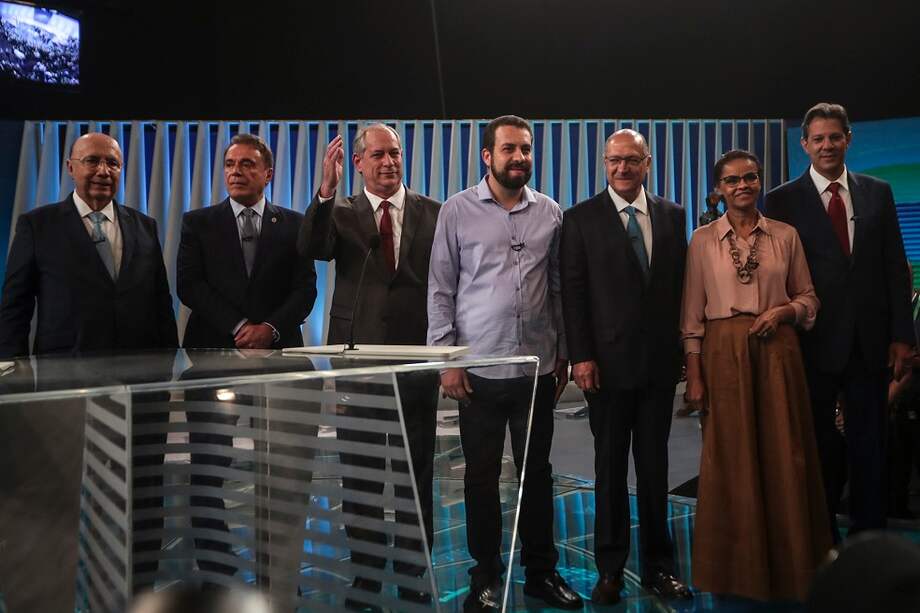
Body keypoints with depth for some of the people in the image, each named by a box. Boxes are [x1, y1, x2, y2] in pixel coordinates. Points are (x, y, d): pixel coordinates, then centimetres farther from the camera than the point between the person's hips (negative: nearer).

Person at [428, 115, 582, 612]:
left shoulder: (549, 213, 6)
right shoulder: (458, 210, -1)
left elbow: (559, 288, 10)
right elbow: (440, 289, -1)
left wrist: (562, 354, 9)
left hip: (537, 368, 2)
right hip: (478, 369, -2)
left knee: (537, 471, 11)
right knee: (481, 476, 8)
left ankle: (541, 571, 26)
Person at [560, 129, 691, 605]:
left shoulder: (672, 215, 8)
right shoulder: (581, 218, -1)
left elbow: (681, 284, 8)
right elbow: (573, 293, -5)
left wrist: (684, 348, 4)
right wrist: (581, 356, -10)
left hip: (660, 361, 3)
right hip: (608, 363, -2)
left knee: (655, 465, 11)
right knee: (610, 467, 8)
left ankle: (658, 565, 24)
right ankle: (610, 569, 20)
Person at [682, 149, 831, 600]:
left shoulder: (785, 235, 6)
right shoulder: (703, 240, 2)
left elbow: (808, 297, 11)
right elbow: (692, 314, 1)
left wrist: (782, 311, -10)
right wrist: (694, 375, -3)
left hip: (776, 350, 1)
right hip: (724, 352, -1)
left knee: (784, 456, 5)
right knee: (731, 459, 4)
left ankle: (789, 565, 23)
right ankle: (739, 568, 20)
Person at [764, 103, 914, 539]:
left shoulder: (878, 193, 8)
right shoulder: (783, 200, -1)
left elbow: (895, 267, 7)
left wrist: (901, 335, 1)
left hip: (870, 340, 2)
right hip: (815, 341, -2)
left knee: (869, 444, 9)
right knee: (818, 446, 8)